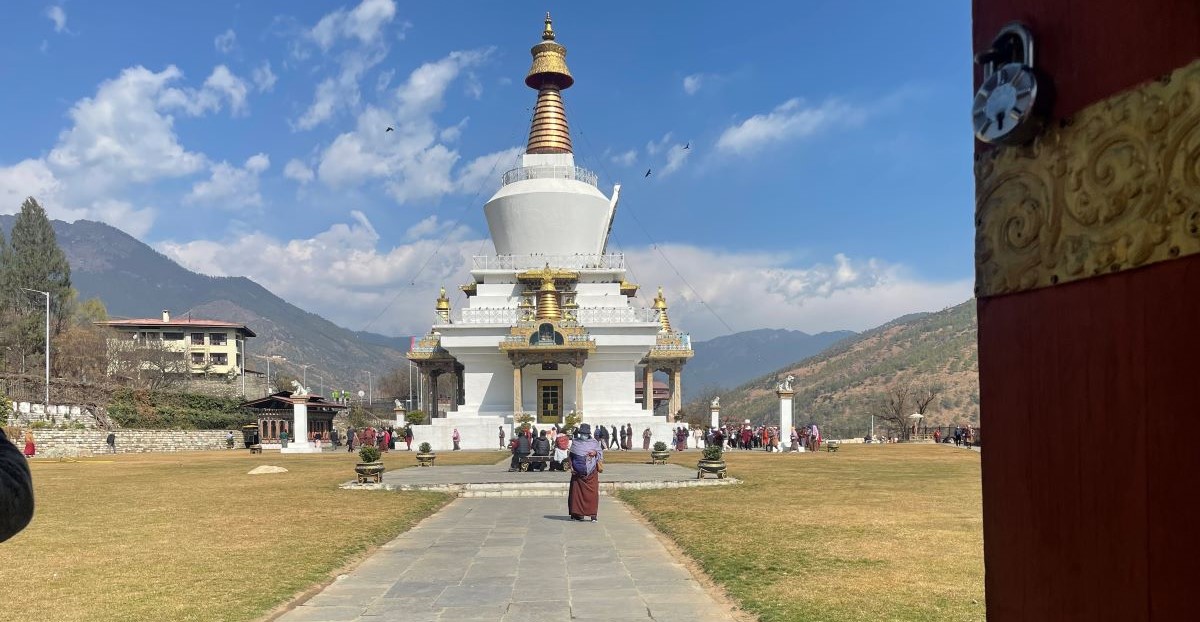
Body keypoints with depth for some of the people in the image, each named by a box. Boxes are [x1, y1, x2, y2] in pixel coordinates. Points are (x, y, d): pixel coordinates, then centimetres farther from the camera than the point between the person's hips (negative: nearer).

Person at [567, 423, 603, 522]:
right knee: (577, 492, -1)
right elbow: (571, 456, 12)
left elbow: (600, 452, 10)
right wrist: (571, 467, 1)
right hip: (578, 473, 1)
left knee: (592, 493, -5)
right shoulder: (575, 443, 10)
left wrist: (595, 453, -12)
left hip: (591, 473, -1)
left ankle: (593, 514, -3)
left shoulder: (594, 442, 10)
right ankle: (578, 513, 6)